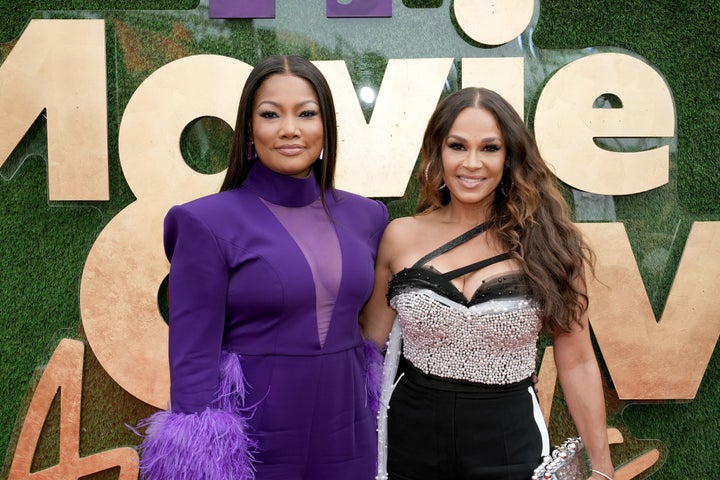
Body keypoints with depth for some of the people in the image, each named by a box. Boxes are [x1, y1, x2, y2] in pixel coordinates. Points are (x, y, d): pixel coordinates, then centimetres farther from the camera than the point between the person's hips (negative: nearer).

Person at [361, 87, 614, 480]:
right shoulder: (401, 237, -4)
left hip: (509, 445, -1)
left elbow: (576, 362, -1)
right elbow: (371, 342, 6)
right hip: (411, 436, 1)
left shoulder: (546, 242, -7)